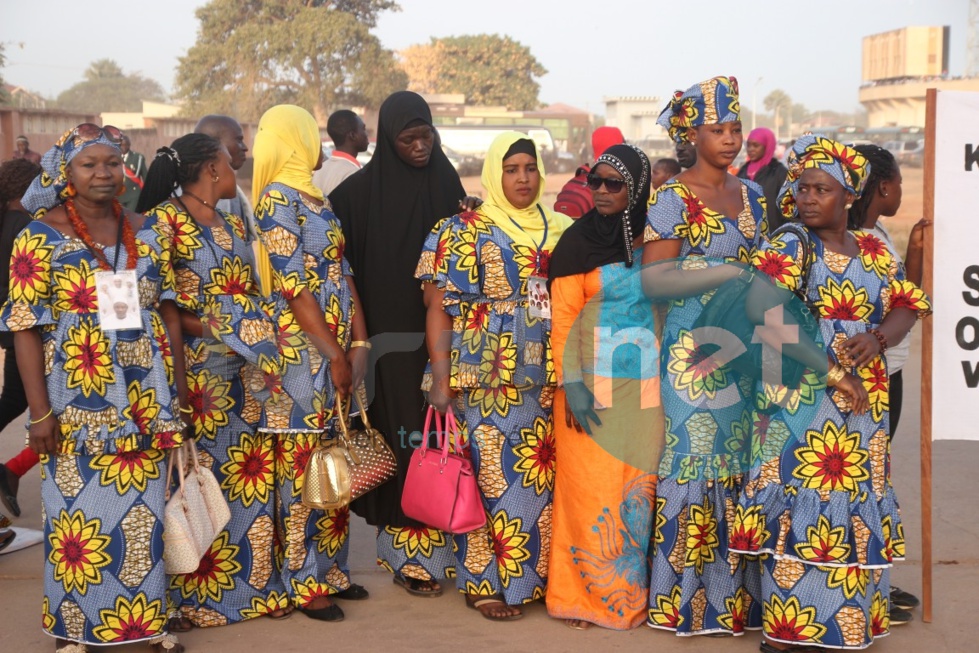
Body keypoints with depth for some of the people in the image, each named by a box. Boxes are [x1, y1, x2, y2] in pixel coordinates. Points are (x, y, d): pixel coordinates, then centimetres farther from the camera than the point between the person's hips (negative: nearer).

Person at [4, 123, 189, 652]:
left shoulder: (142, 231, 8)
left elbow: (167, 311, 11)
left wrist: (178, 389, 7)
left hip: (146, 403, 4)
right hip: (78, 404, -3)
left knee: (144, 512, 9)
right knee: (80, 514, 4)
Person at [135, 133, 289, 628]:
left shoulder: (234, 224, 16)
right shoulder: (162, 221, -8)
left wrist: (264, 341, 4)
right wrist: (202, 327, -19)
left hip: (250, 366, 7)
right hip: (197, 369, -7)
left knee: (253, 478, 9)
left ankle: (257, 582, 19)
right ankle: (189, 597, 11)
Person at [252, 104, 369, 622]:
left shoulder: (317, 200, 16)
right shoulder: (278, 198, -11)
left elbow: (343, 274, 12)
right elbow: (293, 286, -15)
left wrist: (358, 341, 1)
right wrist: (333, 354, -15)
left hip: (336, 346, 9)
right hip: (302, 348, -8)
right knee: (302, 462, -2)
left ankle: (331, 570, 22)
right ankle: (305, 583, 7)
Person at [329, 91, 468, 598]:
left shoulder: (446, 183, 7)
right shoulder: (362, 190, -3)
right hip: (389, 336, -3)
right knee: (401, 437, 0)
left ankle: (437, 548, 16)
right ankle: (410, 556, 9)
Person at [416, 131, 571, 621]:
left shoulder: (559, 231, 12)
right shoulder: (464, 231, -1)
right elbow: (439, 309, -5)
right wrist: (441, 378, -12)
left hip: (545, 380, 4)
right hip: (485, 379, -4)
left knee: (540, 478, 5)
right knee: (492, 476, -3)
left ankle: (533, 575, 19)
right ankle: (483, 582, 10)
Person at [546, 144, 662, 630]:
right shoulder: (578, 240, -4)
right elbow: (563, 317, -6)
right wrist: (571, 385, -14)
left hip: (645, 385, 3)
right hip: (594, 382, -3)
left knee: (638, 489, 7)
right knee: (590, 488, 0)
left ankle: (629, 591, 19)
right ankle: (583, 593, 12)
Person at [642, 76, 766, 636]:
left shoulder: (752, 196, 13)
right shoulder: (673, 199, -5)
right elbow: (654, 279, -12)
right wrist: (728, 273, -17)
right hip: (693, 349, -5)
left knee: (741, 458, 6)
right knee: (694, 455, -3)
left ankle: (736, 587, 15)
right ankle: (687, 593, 7)